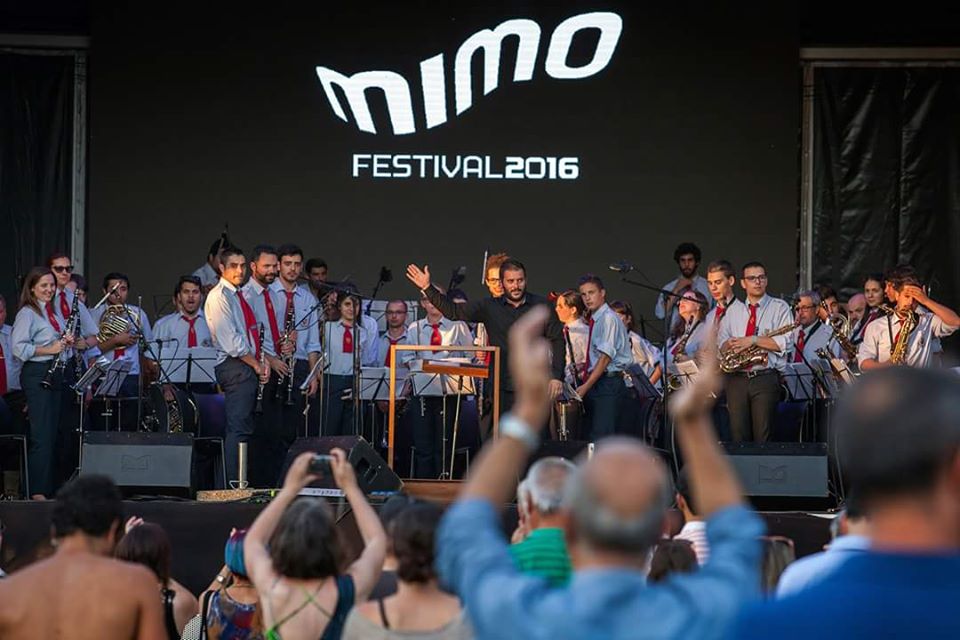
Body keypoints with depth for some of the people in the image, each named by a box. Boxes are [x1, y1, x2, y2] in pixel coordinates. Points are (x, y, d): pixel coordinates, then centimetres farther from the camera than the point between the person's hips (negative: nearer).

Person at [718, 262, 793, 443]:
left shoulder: (779, 308, 6)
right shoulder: (733, 310, 18)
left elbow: (786, 342, -7)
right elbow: (722, 343, 12)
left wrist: (753, 340, -12)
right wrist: (736, 345, -11)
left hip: (766, 379, -3)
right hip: (736, 379, 3)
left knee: (763, 438, -6)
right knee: (739, 436, 1)